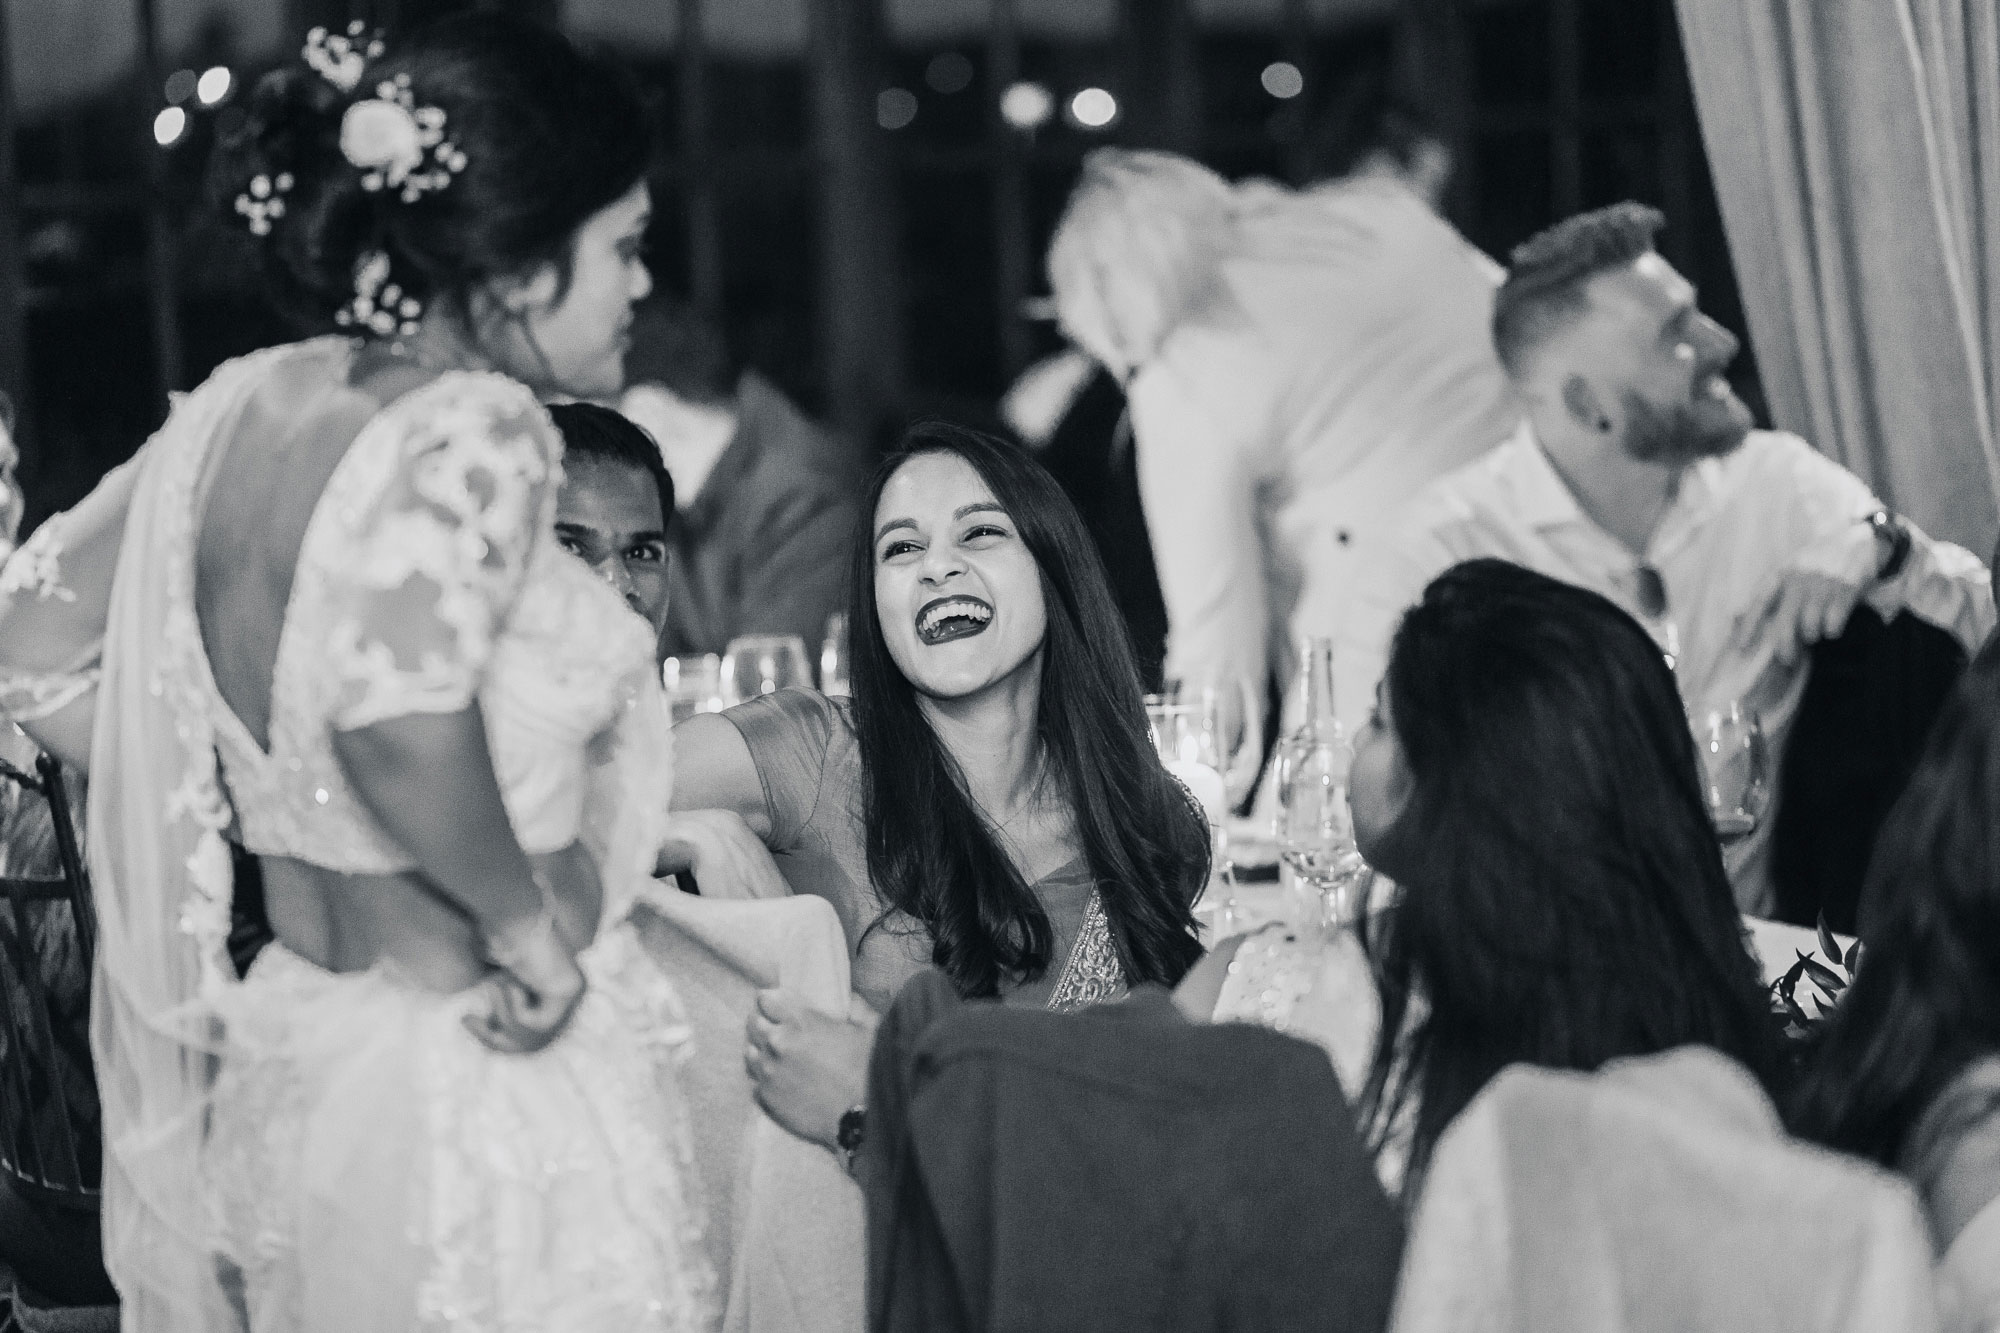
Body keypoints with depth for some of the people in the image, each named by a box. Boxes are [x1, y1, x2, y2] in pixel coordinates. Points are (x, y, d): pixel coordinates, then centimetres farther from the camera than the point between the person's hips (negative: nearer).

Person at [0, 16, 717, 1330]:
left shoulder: (243, 407, 3)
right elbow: (401, 719, -36)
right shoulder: (474, 432, -19)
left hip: (284, 1062, 8)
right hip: (485, 1112, -8)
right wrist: (526, 915, -20)